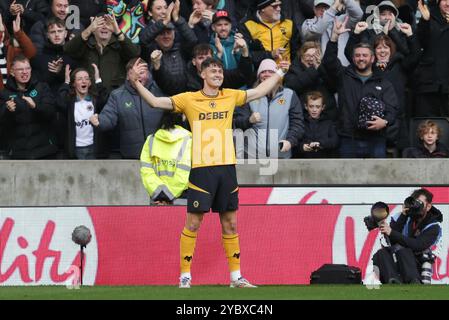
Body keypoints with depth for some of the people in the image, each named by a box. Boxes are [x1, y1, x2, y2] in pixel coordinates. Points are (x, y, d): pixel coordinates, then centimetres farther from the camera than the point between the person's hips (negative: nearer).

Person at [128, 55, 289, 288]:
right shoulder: (189, 99, 2)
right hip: (201, 170, -3)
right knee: (193, 223, -4)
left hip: (226, 168, 4)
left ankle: (236, 277, 14)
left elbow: (259, 91, 22)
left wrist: (279, 73, 22)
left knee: (230, 223, 8)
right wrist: (136, 82, -11)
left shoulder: (231, 96, 12)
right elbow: (156, 102, -1)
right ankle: (185, 276, 2)